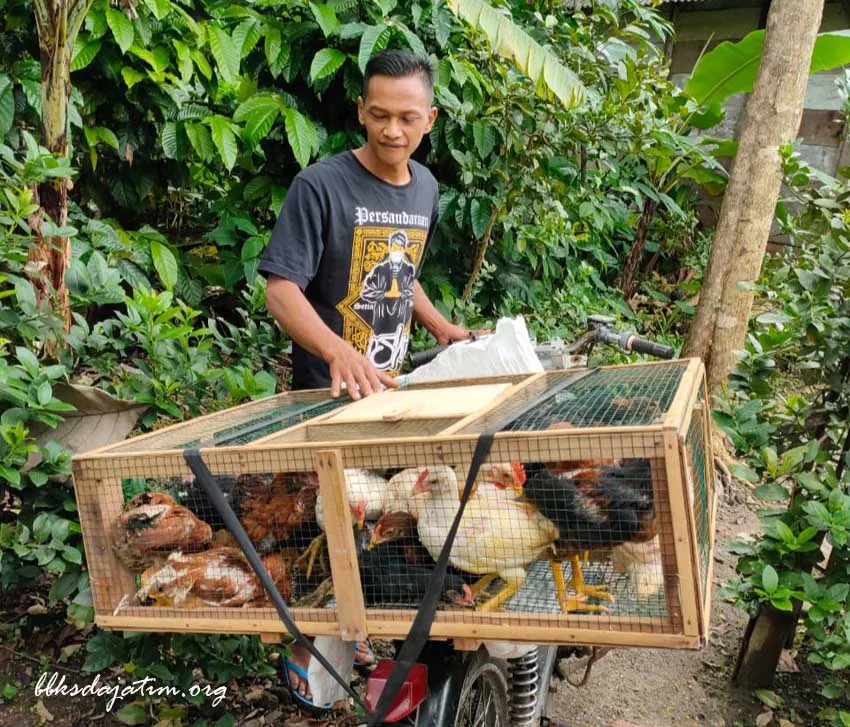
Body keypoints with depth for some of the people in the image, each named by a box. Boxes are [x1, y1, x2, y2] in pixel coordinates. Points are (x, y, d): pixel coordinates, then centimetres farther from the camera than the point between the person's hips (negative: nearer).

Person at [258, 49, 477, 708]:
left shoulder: (425, 187, 5)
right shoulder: (321, 186, -17)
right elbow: (281, 290, -22)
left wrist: (438, 325, 5)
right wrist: (338, 351, -37)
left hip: (390, 381, 6)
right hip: (328, 388, -6)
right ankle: (305, 646, 26)